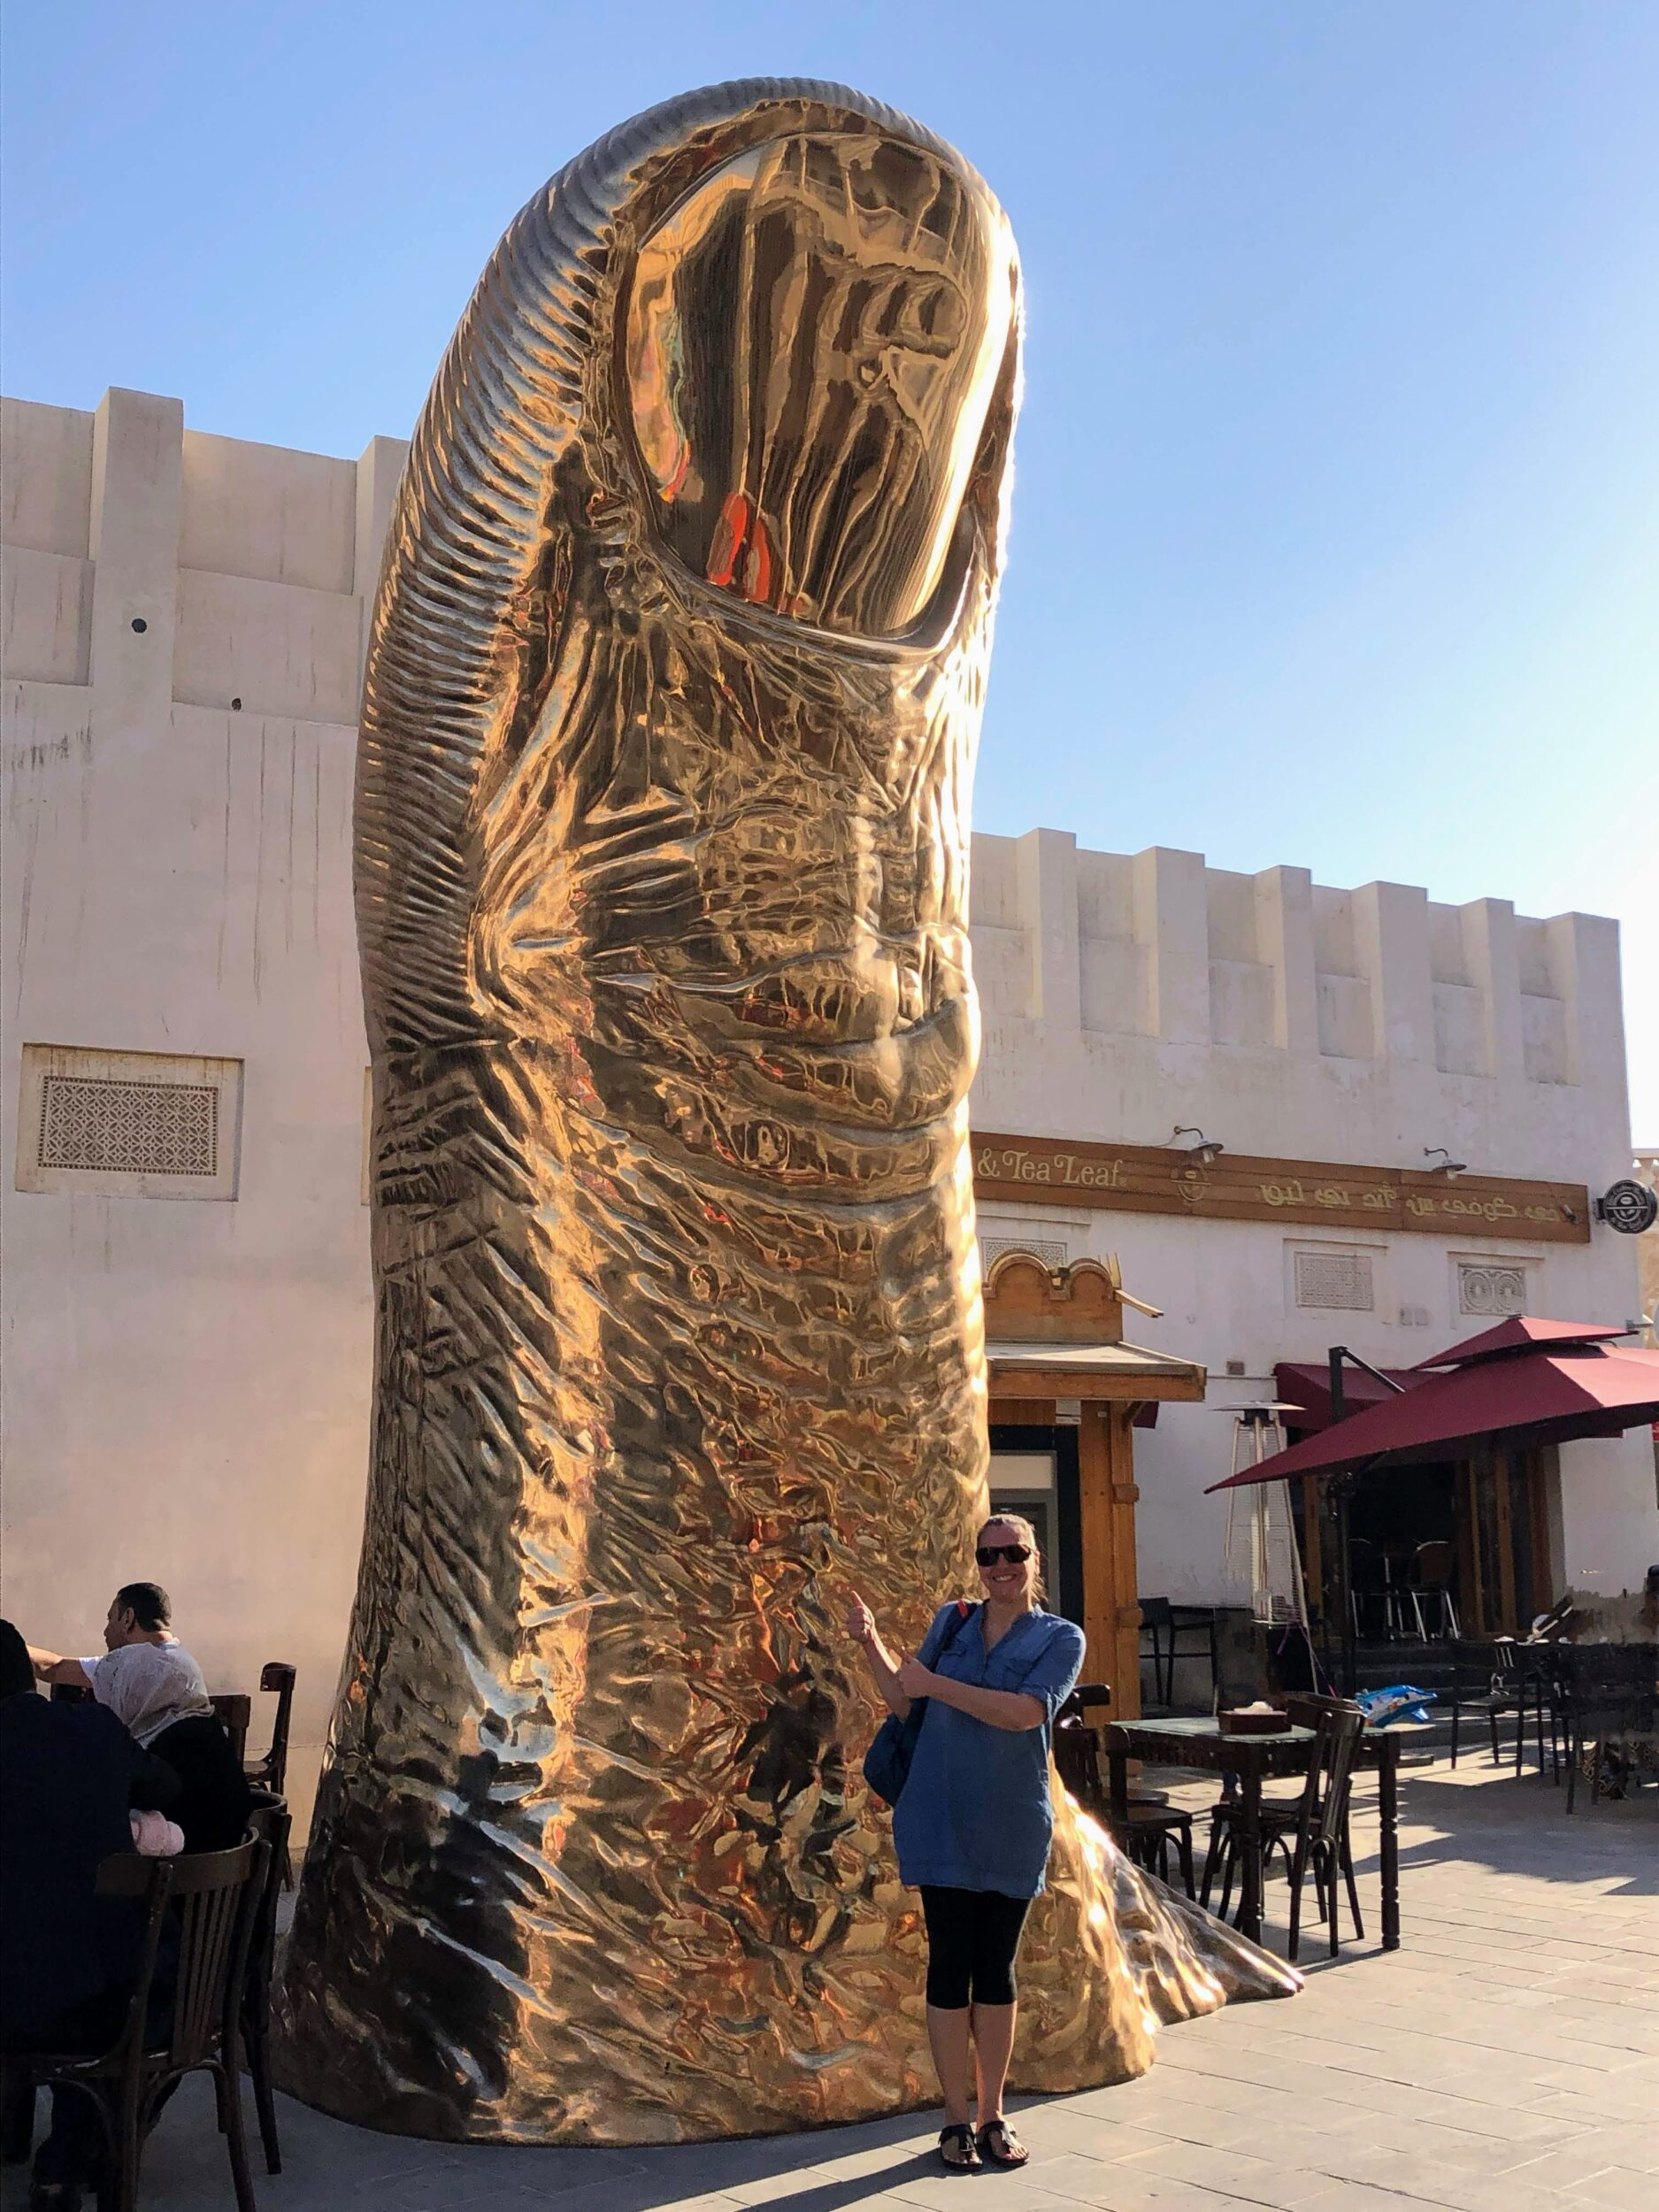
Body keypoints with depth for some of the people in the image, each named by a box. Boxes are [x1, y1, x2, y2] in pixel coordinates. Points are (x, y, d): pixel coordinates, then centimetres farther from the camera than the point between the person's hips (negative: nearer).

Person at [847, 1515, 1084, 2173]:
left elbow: (1026, 1711, -19)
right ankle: (956, 2120, 13)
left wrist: (936, 1684, -19)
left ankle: (993, 2117, 21)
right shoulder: (951, 1621, 7)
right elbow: (904, 1702, 13)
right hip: (941, 1822, 1)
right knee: (951, 1965, 3)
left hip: (1012, 1831, -1)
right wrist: (871, 1644, 0)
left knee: (996, 1969, 9)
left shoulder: (1060, 1638, -2)